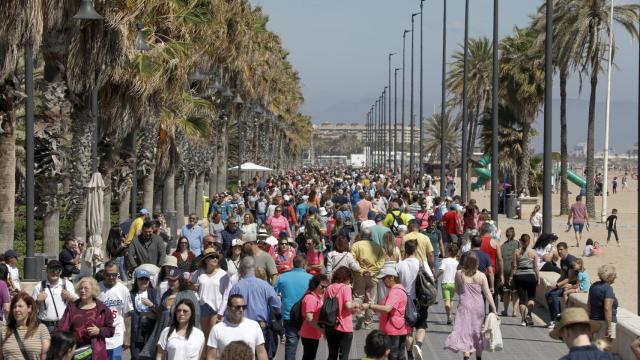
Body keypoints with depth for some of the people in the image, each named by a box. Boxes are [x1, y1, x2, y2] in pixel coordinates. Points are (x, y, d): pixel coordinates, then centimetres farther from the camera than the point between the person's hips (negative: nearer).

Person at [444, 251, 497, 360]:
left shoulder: (459, 274, -5)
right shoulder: (481, 276, -5)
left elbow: (457, 290, 7)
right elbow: (487, 293, -5)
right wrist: (493, 308, -2)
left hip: (464, 305, -1)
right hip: (478, 306, 2)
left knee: (464, 330, -4)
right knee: (477, 331, 16)